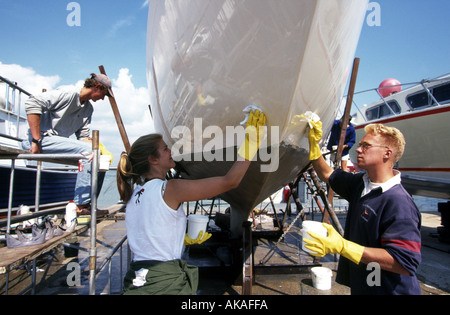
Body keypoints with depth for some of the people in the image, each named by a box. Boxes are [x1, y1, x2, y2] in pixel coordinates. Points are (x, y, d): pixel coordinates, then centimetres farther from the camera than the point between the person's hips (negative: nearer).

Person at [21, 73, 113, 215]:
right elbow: (32, 103, -22)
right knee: (89, 151, -26)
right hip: (44, 138, -9)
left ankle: (87, 203, -1)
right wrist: (35, 140, -24)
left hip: (59, 141, 9)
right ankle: (80, 205, -23)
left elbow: (83, 137, 11)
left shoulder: (89, 108, 15)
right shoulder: (69, 93, -13)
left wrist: (100, 148, -10)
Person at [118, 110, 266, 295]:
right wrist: (251, 140, -11)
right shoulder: (170, 189, -16)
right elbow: (230, 181, -17)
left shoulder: (134, 194, 7)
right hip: (165, 284, -8)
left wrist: (185, 239, 16)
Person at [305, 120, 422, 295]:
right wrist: (313, 143, 2)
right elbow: (327, 174, 14)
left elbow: (404, 263, -31)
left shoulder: (399, 203, -26)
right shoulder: (361, 183, 1)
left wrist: (341, 246, -36)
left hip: (387, 290, -8)